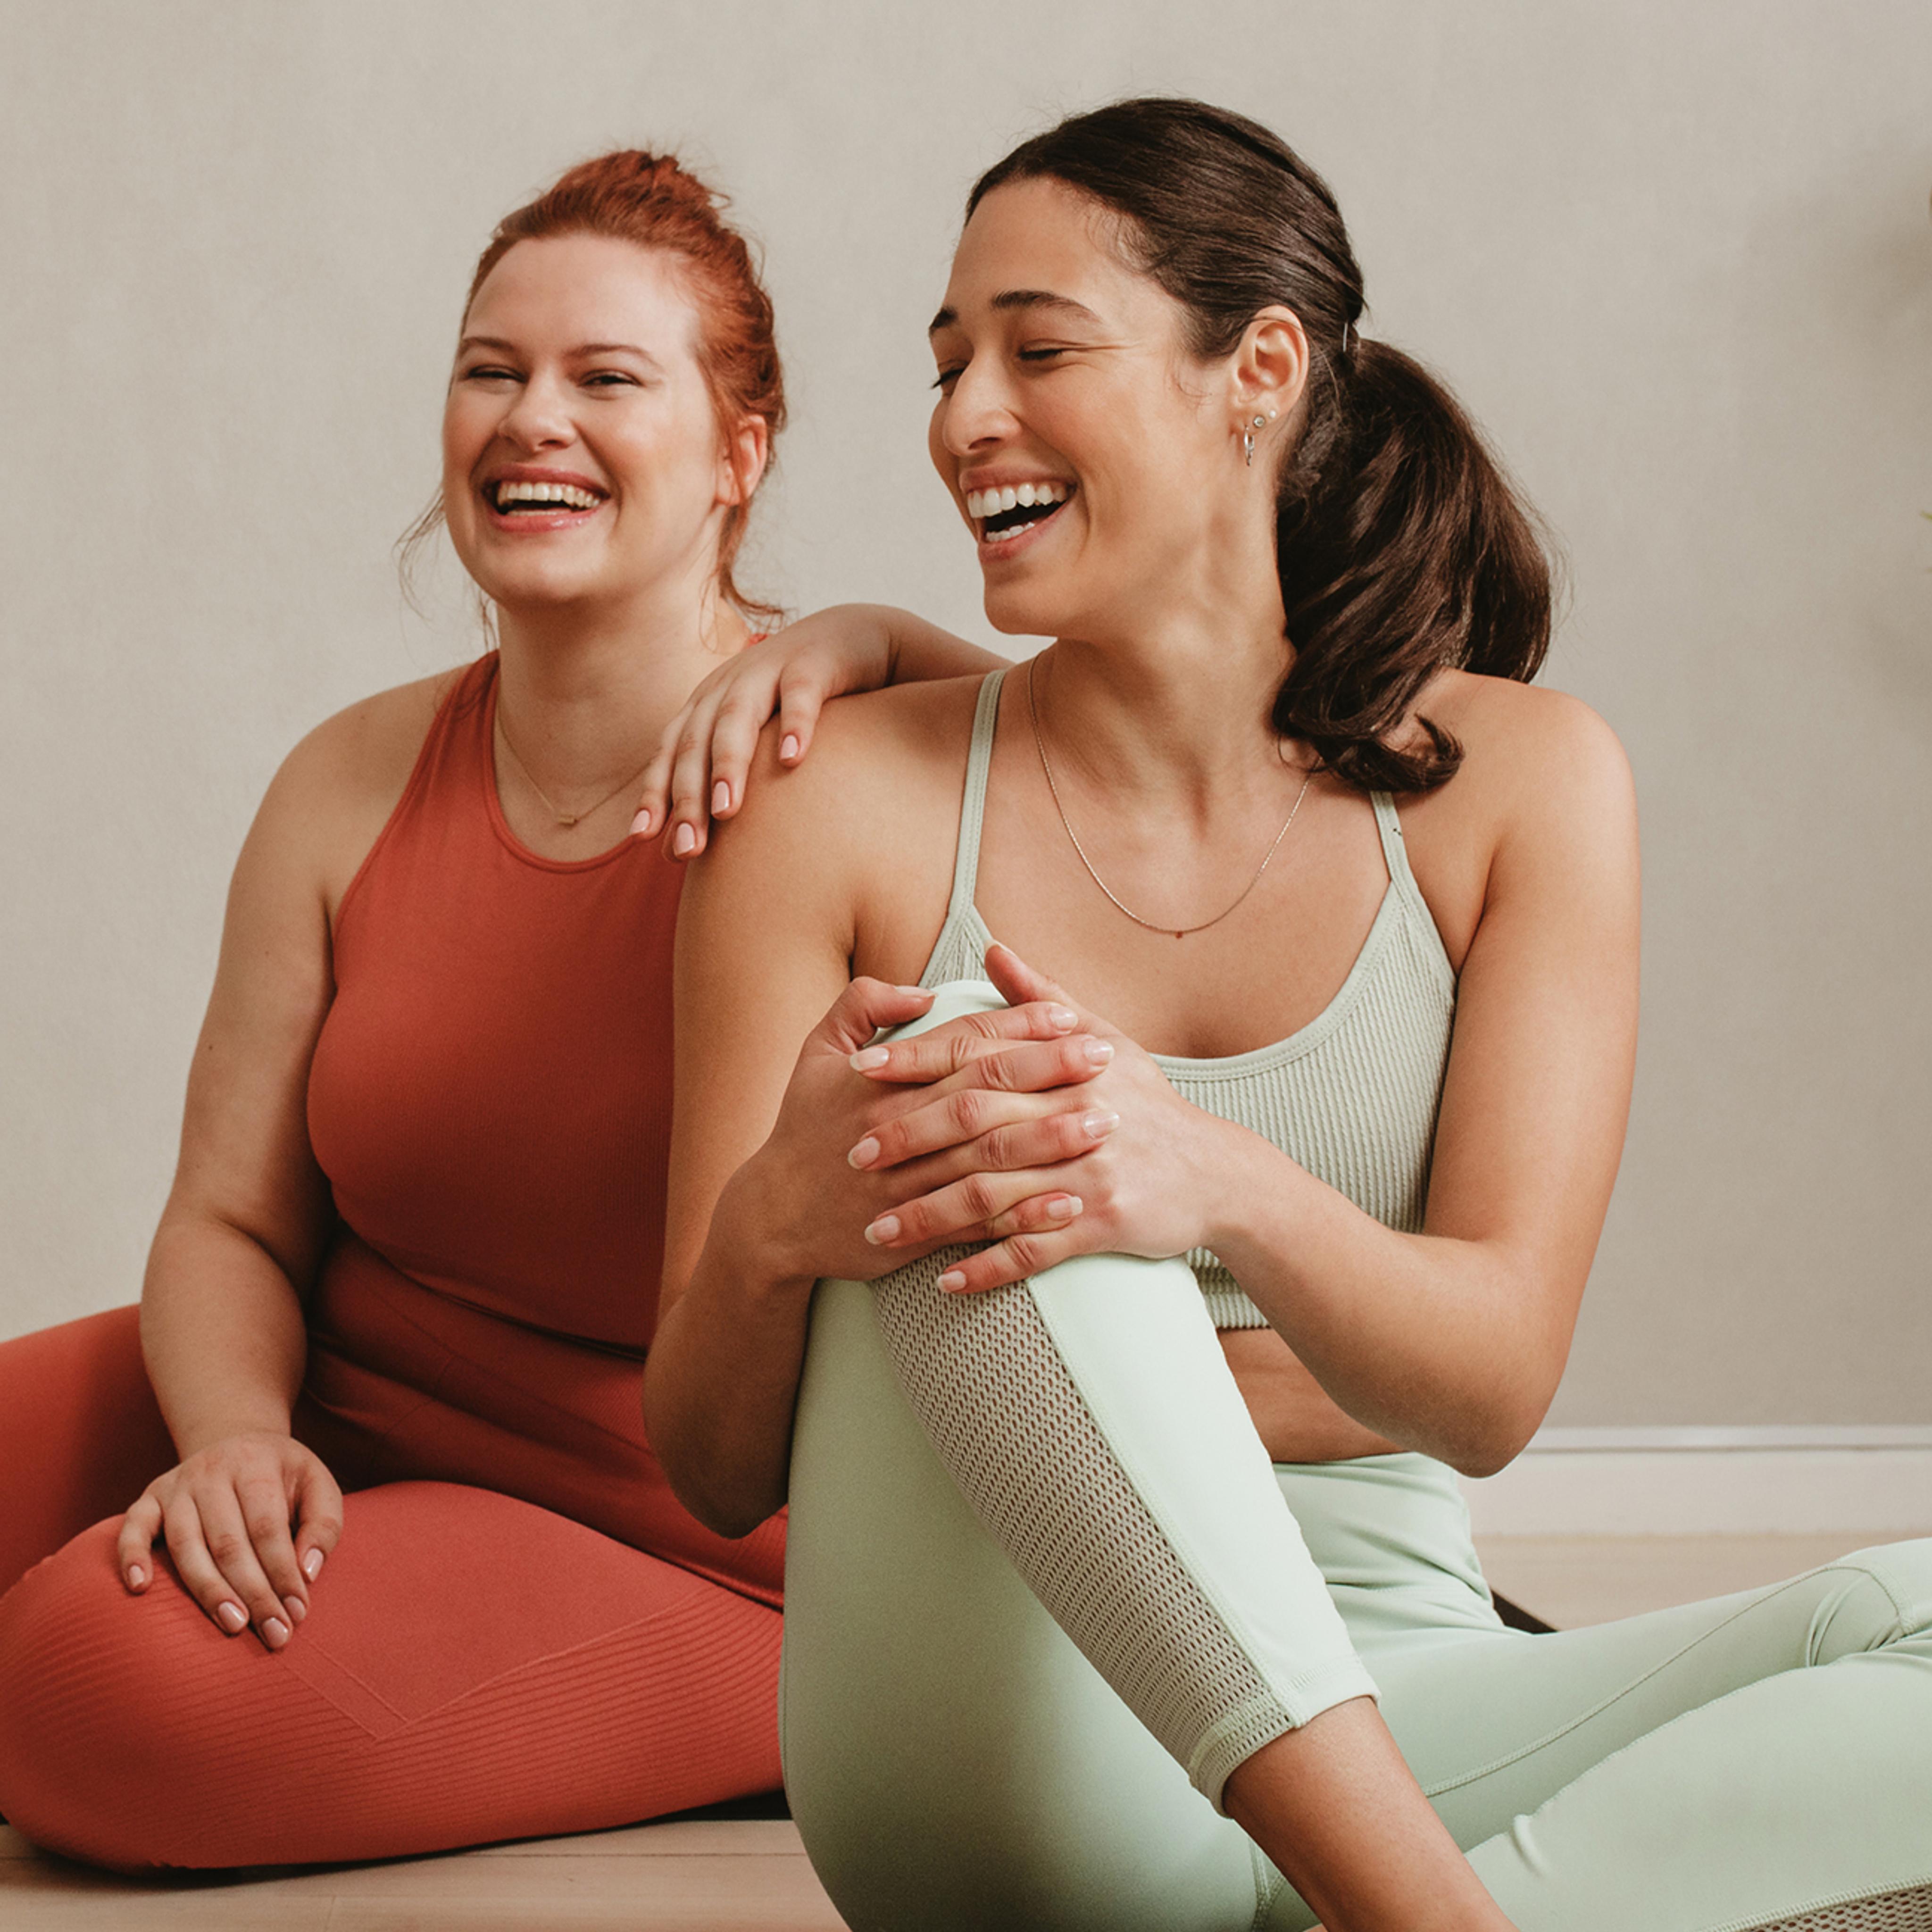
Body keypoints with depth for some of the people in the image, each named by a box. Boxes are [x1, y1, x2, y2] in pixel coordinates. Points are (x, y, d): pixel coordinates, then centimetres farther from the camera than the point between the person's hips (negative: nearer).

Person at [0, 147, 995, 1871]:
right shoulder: (352, 788, 0)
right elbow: (232, 1221, 0)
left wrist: (860, 644, -30)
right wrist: (238, 1436, -20)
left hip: (666, 1536, -5)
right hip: (328, 1420, 6)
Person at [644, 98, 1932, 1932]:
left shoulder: (1519, 779, 3)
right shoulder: (841, 803, 0)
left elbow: (1492, 1384, -7)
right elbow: (715, 1473, 1)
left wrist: (1226, 1191, -29)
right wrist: (771, 1230, -24)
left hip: (1386, 1700, 1)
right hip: (982, 1703, -1)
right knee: (963, 1107, -28)